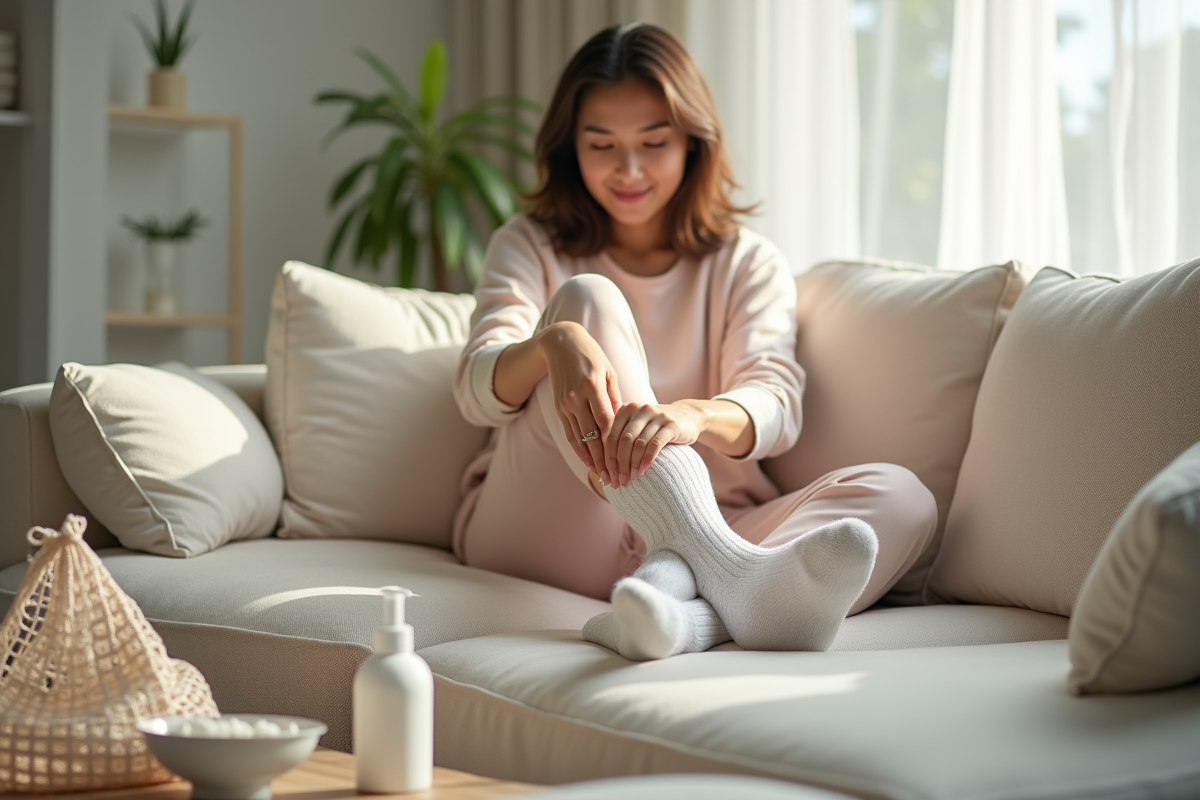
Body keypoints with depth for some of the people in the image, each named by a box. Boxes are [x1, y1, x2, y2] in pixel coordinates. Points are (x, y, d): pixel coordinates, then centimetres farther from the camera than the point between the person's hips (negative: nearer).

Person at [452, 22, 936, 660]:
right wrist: (554, 343, -31)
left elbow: (774, 407, -6)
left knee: (901, 497, -22)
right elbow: (477, 391, -6)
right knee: (586, 299, -22)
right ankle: (722, 568, -46)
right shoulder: (531, 247, 14)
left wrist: (690, 415, -32)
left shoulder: (748, 265, 14)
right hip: (540, 531, -1)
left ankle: (680, 600, -53)